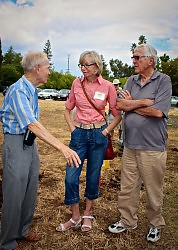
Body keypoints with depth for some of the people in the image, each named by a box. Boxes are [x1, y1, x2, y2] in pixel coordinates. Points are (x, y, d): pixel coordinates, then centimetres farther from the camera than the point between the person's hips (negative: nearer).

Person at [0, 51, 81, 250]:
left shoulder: (31, 89, 9)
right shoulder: (18, 90, -22)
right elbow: (32, 124, -35)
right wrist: (62, 147, -41)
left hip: (30, 143, 9)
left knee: (30, 193, 18)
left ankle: (23, 230, 37)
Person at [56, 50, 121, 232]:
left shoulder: (108, 86, -5)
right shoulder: (76, 84, 2)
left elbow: (118, 115, 3)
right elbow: (68, 109, 13)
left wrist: (106, 131, -4)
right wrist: (72, 128, 2)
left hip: (98, 135, -2)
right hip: (79, 134, 2)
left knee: (93, 176, 9)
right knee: (71, 177, -1)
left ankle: (87, 214, 30)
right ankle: (75, 217, 19)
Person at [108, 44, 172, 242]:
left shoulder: (163, 81, -6)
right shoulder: (131, 81, 10)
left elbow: (158, 111, -18)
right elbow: (120, 105, -4)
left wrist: (132, 104, -7)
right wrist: (144, 102, -15)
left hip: (152, 147, -5)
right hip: (130, 145, 5)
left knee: (153, 190, 11)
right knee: (127, 187, 14)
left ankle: (155, 224, 33)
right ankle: (127, 221, 33)